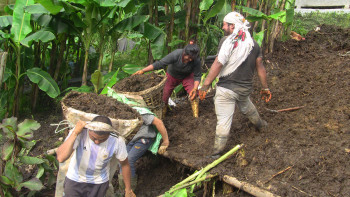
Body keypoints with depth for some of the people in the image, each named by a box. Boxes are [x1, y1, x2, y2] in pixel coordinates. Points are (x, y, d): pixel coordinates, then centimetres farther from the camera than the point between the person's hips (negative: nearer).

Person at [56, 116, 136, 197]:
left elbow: (125, 164, -9)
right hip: (74, 180, 0)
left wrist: (128, 190, 2)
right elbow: (60, 158, -38)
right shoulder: (80, 132, -29)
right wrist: (75, 133, -41)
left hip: (99, 183, 1)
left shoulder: (117, 141, -26)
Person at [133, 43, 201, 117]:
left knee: (193, 94, -23)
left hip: (187, 76, 0)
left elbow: (197, 76, -21)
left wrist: (195, 88, -39)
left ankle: (196, 117, -10)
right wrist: (142, 70, -40)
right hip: (172, 75, 0)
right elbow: (160, 64, -35)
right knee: (164, 96, -2)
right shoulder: (175, 55, -38)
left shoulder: (196, 61, -33)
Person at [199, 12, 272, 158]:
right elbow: (260, 68, 9)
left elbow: (218, 65, -20)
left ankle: (217, 151, 6)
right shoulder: (254, 44, 5)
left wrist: (205, 86, -17)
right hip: (245, 88, 6)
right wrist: (265, 88, 18)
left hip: (226, 88, -6)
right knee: (247, 107, 34)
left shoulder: (228, 41, -14)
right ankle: (259, 124, 58)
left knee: (223, 120, -1)